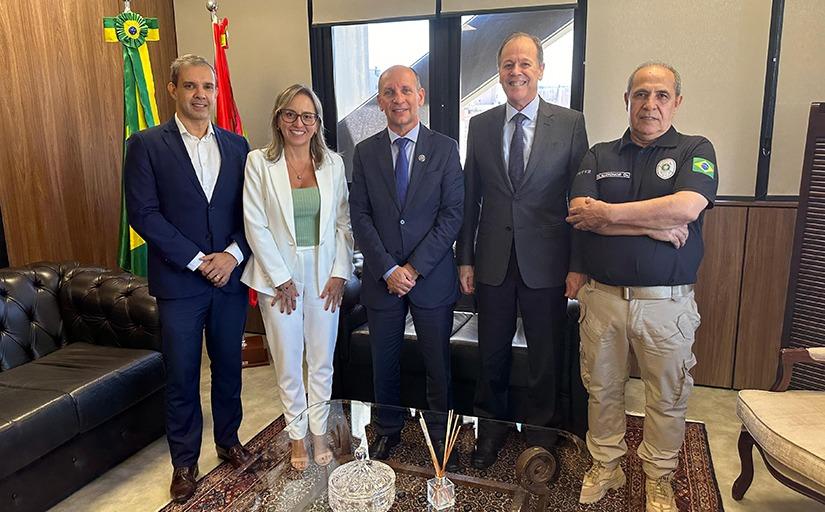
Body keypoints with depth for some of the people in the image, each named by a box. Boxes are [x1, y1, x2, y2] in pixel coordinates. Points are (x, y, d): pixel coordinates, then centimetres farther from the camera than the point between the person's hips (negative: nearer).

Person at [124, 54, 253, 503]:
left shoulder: (236, 146, 7)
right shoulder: (146, 145, -3)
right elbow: (143, 213, -10)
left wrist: (233, 254, -11)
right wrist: (198, 260, -14)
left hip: (230, 277, 3)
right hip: (178, 282, -3)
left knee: (228, 366, 15)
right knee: (182, 378, 8)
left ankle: (228, 440, 36)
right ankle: (184, 462, 26)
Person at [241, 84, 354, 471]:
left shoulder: (333, 163, 3)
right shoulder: (259, 163, -4)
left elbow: (343, 223, 4)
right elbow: (255, 226, -7)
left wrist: (340, 273, -4)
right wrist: (281, 279, -10)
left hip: (324, 274, 2)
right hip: (279, 274, -2)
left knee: (322, 361, 11)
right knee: (288, 363, 10)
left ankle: (319, 432, 31)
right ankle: (297, 435, 30)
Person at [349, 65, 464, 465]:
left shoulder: (445, 149, -1)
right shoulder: (365, 152, 4)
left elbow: (452, 214, -7)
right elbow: (360, 217, -1)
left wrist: (415, 267, -13)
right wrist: (388, 269, -11)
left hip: (432, 277, -1)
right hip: (381, 278, 2)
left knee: (438, 363, 10)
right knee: (384, 361, 14)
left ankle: (441, 433, 31)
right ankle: (387, 430, 36)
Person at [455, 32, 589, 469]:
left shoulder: (570, 124, -2)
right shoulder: (480, 126, 5)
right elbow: (470, 198, 6)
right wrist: (465, 259, 5)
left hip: (546, 264, -2)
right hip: (493, 262, 2)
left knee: (546, 356, 12)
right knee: (491, 353, 15)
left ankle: (541, 433, 35)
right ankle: (491, 427, 38)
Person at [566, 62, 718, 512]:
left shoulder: (695, 150, 1)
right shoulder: (599, 156, 7)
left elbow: (687, 207, -20)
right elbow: (580, 215, -10)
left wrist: (608, 213, -14)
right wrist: (655, 227, -16)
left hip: (667, 303, -1)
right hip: (602, 297, 2)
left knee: (667, 397, 12)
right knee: (602, 388, 14)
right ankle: (605, 466, 34)